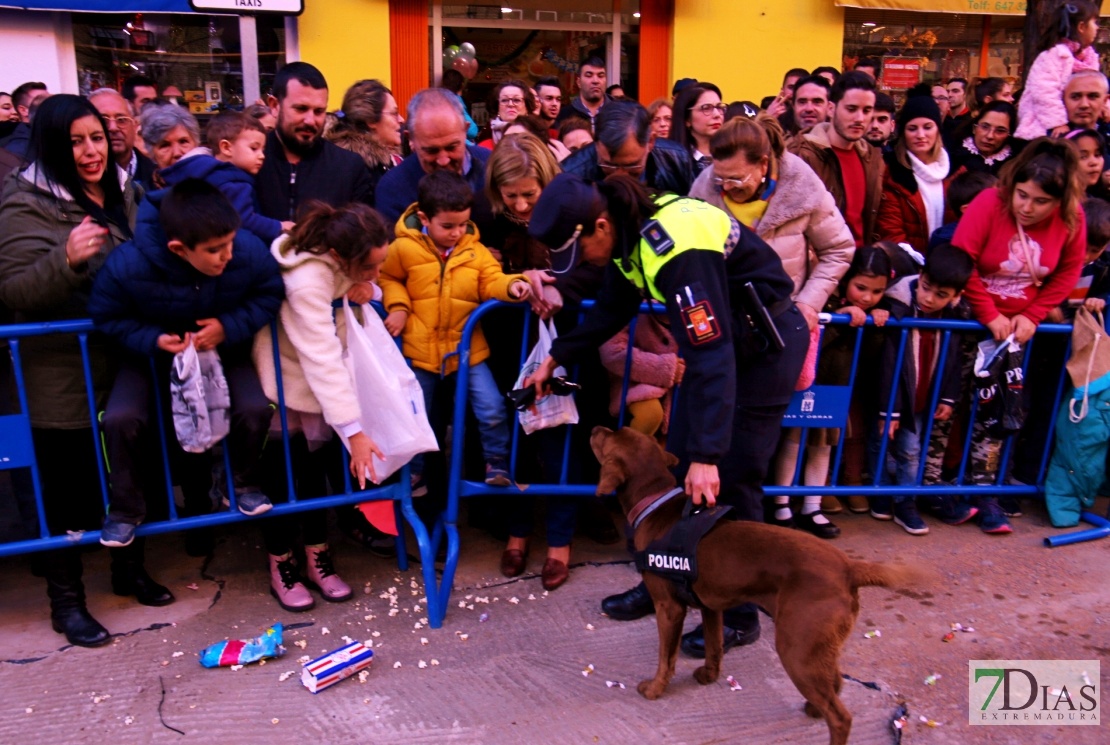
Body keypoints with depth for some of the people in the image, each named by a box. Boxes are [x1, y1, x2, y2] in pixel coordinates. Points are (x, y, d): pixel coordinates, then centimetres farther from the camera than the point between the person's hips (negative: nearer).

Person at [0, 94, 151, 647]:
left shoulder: (120, 192, 9)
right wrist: (66, 260, -32)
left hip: (124, 360, 6)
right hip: (62, 373, -6)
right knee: (68, 484, 3)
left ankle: (130, 568, 35)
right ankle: (65, 599, 20)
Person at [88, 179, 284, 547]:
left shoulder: (250, 252, -30)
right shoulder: (128, 267, -31)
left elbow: (270, 294, -11)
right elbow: (105, 315, -13)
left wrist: (230, 327, -27)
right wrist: (153, 339, -30)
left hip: (224, 350, 1)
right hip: (154, 354, 0)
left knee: (255, 410, -23)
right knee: (120, 419, -23)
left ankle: (245, 483, 10)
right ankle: (126, 509, 7)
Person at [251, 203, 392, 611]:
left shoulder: (341, 258, -14)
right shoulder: (306, 283, -35)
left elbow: (362, 284, 9)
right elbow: (322, 360, -37)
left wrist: (365, 291, -16)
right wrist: (354, 432, -38)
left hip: (317, 380, 7)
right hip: (284, 385, -7)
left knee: (316, 467, 12)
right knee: (283, 473, 4)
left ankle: (317, 554, 25)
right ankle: (281, 565, 21)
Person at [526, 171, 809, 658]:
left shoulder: (676, 248, -33)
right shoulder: (631, 233, -6)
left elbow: (712, 356, -36)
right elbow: (612, 309, 11)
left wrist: (707, 454, -38)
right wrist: (556, 358, 8)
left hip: (768, 344, -9)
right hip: (717, 337, 9)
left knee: (732, 479, -6)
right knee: (677, 464, 9)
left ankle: (739, 616, 10)